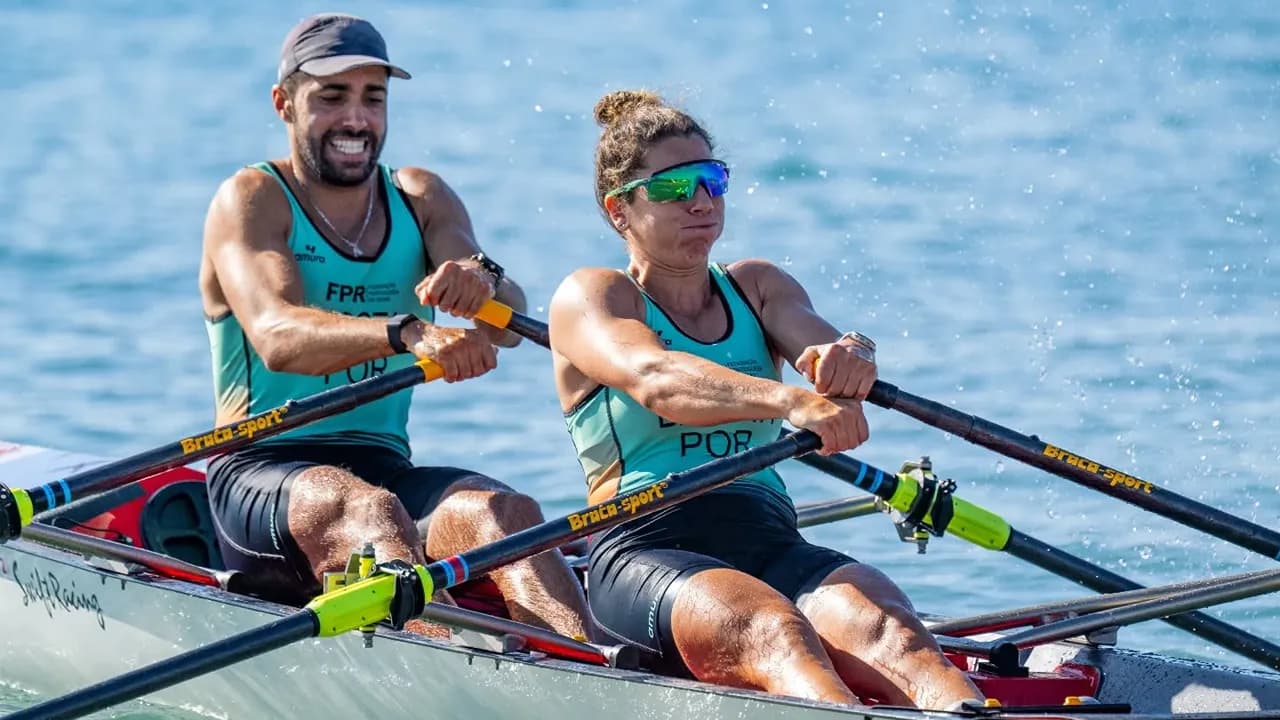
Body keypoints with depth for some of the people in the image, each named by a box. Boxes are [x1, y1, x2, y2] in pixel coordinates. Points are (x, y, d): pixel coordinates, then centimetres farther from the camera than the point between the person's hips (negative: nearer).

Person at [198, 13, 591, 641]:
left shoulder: (420, 199, 15)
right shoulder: (251, 200, 0)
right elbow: (276, 336, -21)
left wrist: (484, 283, -29)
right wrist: (408, 334, -40)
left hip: (387, 468, 4)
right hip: (260, 472, -4)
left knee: (502, 511, -29)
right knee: (366, 511, -38)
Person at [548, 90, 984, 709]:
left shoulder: (757, 287, 23)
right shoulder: (590, 297, 7)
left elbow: (822, 343, 0)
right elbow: (654, 380, -17)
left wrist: (851, 359, -27)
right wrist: (788, 401, -36)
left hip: (773, 548, 4)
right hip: (645, 555, -4)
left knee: (886, 631, -31)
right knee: (772, 633, -38)